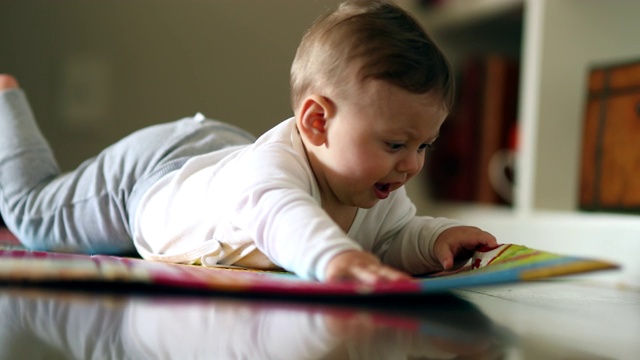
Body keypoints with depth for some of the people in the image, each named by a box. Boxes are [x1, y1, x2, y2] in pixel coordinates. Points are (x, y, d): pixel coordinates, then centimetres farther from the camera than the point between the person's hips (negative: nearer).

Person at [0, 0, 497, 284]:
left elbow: (394, 239, -11)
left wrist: (436, 237, -33)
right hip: (145, 178, -5)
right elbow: (279, 214, -70)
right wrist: (333, 256, -90)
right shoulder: (274, 160, -50)